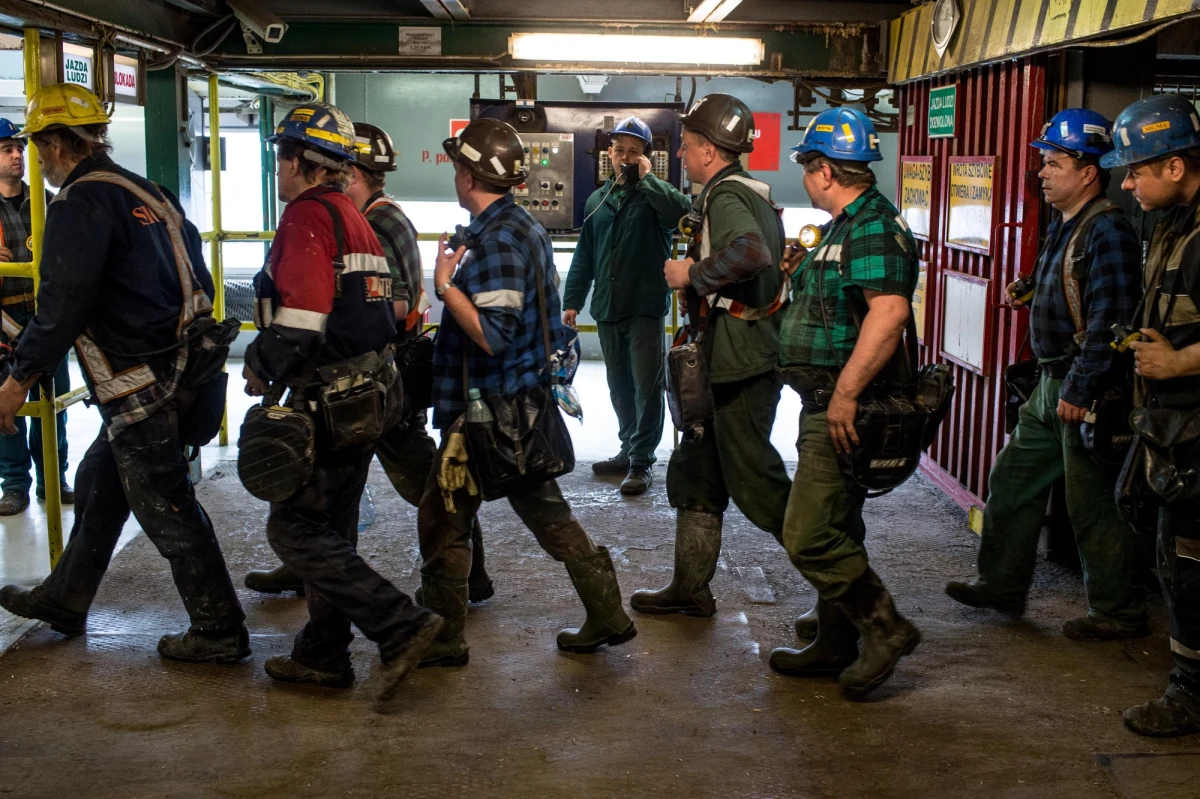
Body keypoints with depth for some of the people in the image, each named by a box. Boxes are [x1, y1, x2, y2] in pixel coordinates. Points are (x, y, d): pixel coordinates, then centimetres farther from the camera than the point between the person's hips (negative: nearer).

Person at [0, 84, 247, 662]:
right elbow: (197, 277, 17)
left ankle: (219, 632, 9)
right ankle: (63, 600, 36)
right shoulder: (146, 192, 13)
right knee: (98, 485, 22)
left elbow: (62, 304, -20)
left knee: (166, 510, 0)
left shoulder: (81, 202, -15)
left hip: (141, 388, -10)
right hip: (183, 370, 10)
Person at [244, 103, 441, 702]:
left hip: (329, 401, -10)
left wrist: (260, 370, -7)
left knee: (294, 530, -4)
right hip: (368, 395, 10)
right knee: (331, 528, 17)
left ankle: (402, 627, -8)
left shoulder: (308, 215, -14)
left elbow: (299, 323, -24)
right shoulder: (355, 219, 17)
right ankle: (323, 654, 26)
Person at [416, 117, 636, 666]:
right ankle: (607, 616, 21)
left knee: (442, 520, 2)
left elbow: (492, 335, -26)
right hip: (526, 400, 10)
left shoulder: (498, 240, -20)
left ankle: (441, 639, 12)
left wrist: (444, 285, -19)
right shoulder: (523, 227, 12)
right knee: (545, 510, 17)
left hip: (493, 410, -10)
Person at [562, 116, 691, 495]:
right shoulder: (597, 201, 14)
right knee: (619, 387, 13)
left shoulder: (653, 196, -2)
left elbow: (682, 210, -26)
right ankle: (630, 450, 26)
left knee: (646, 386, -4)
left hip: (646, 307, -6)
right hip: (607, 308, 6)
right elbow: (584, 256, 17)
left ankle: (642, 460, 1)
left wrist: (645, 178, -18)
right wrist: (573, 300, 12)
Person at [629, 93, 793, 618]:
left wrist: (694, 274, -22)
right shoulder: (743, 193, 18)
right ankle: (690, 589, 23)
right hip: (729, 362, 11)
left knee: (753, 479, -6)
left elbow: (752, 252, -35)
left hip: (743, 364, -11)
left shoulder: (726, 195, -14)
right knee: (695, 474, 15)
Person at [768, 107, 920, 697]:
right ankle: (836, 646, 28)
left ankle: (885, 628, 4)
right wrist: (802, 273, 14)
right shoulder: (845, 227, 17)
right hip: (828, 405, 11)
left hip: (843, 409, -11)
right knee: (834, 530, 17)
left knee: (809, 538, -10)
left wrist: (845, 394, -31)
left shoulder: (873, 228, -17)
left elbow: (889, 310, -31)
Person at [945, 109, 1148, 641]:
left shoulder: (1107, 231, -18)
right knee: (1012, 480, 16)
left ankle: (1118, 613, 13)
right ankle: (1003, 584, 29)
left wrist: (1079, 389, -24)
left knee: (1093, 505, -1)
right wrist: (1029, 292, 11)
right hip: (1051, 386, 10)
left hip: (1087, 394, -10)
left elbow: (1108, 321, -24)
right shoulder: (1064, 226, 13)